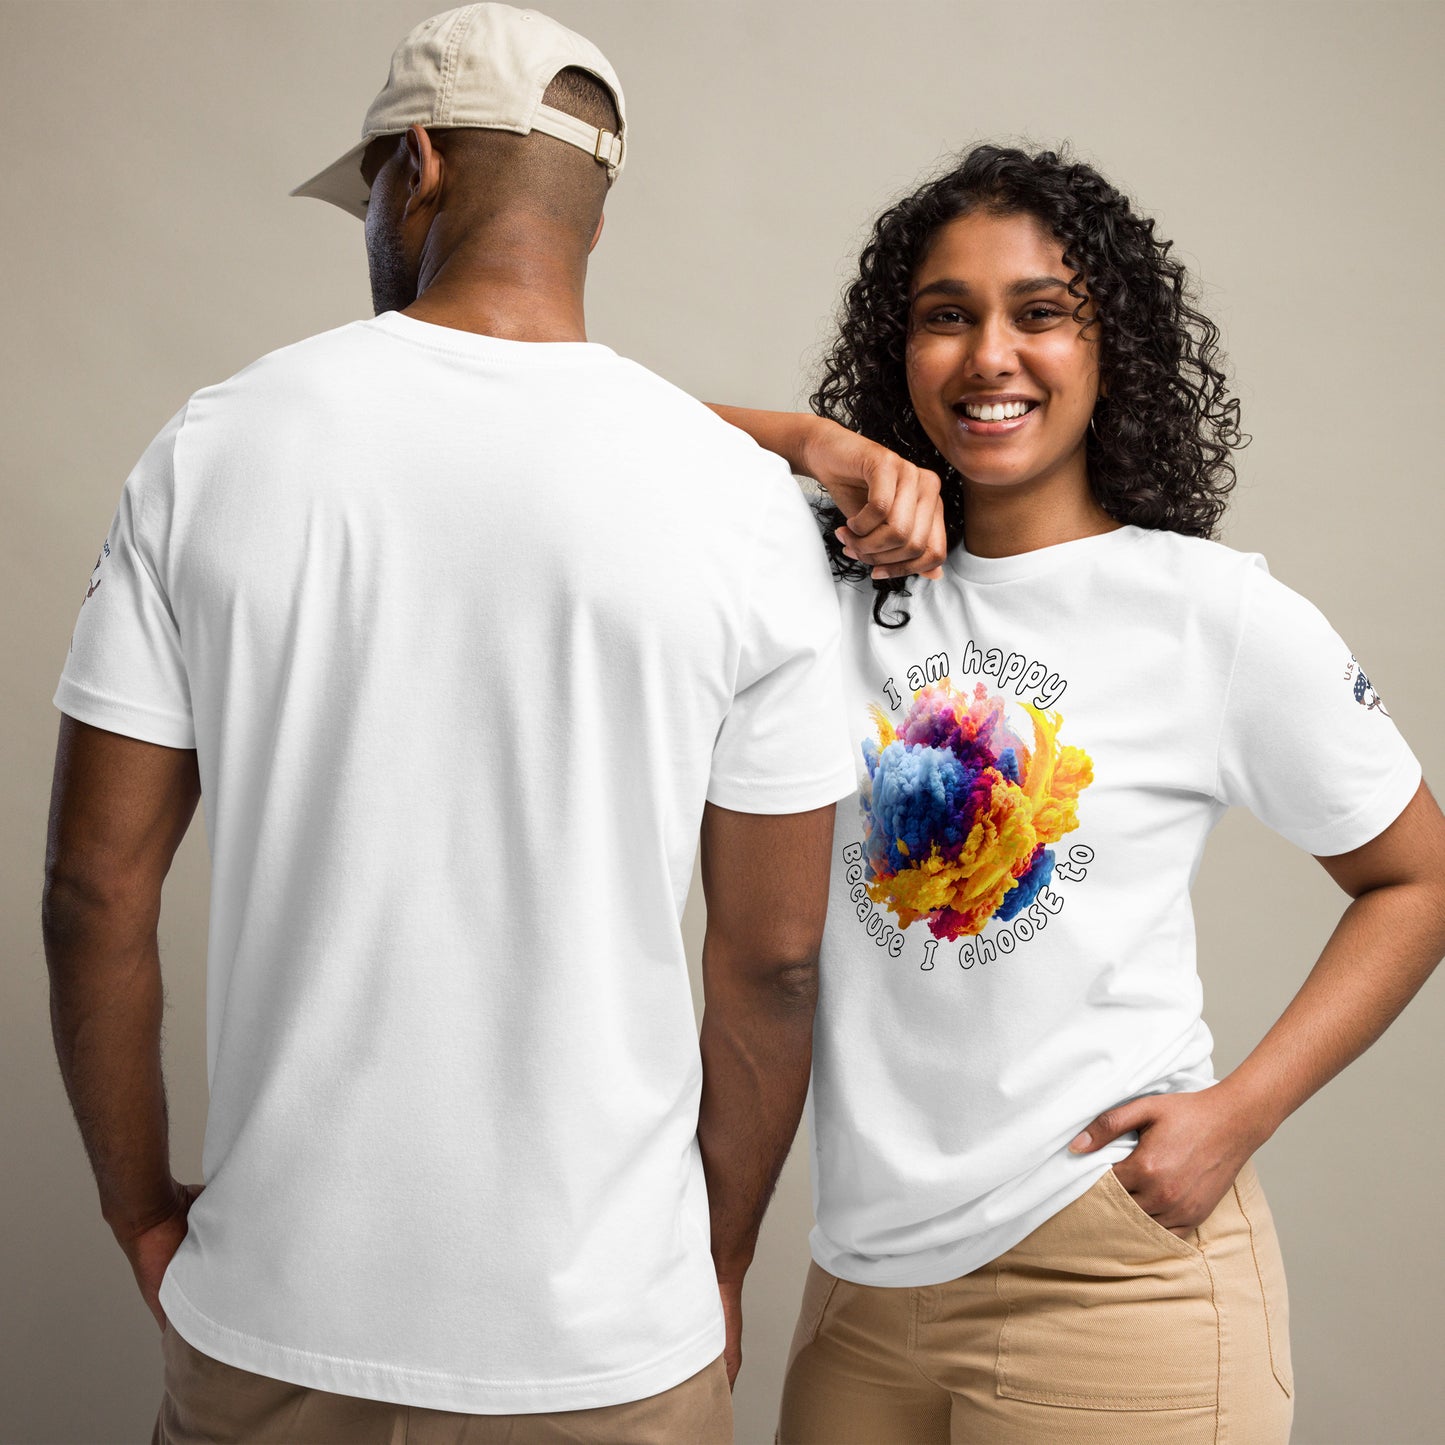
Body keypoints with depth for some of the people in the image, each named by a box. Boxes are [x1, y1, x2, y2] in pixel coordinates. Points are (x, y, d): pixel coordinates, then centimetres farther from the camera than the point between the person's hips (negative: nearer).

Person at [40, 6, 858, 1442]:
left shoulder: (216, 444, -7)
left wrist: (144, 1212, 9)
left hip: (274, 1322, 1)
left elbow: (95, 886, -4)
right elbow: (773, 955, -5)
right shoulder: (738, 500, -9)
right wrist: (719, 1262, 10)